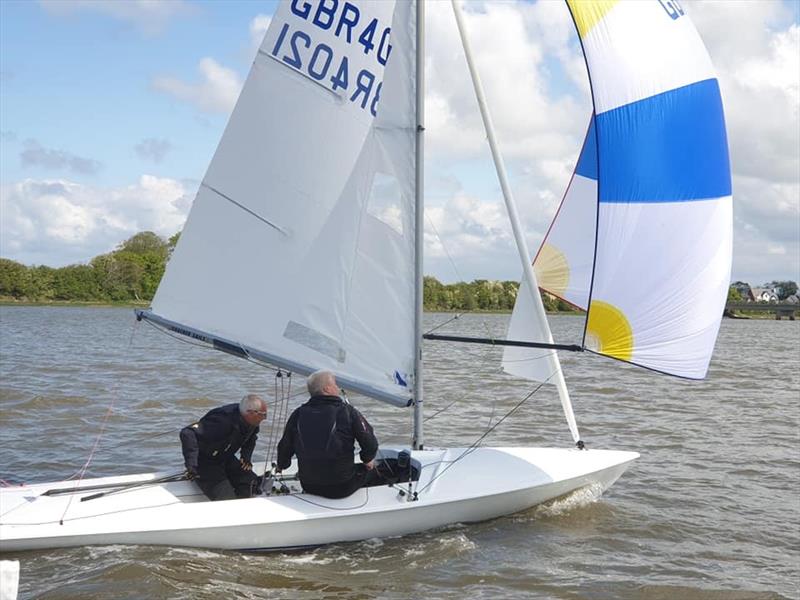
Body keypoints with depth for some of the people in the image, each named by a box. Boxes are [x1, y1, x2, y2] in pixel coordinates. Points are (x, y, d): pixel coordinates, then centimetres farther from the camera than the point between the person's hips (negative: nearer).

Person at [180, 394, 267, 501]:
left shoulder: (251, 422, -8)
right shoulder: (223, 421, -34)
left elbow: (251, 438, 18)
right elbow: (188, 433, -38)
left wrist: (246, 455, -1)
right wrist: (191, 465, -40)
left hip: (226, 460, 7)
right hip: (205, 463, -7)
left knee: (251, 482, -15)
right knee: (227, 499, -22)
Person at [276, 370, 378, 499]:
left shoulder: (298, 414, 1)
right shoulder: (347, 411, -10)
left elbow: (285, 446, 13)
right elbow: (370, 443, -8)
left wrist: (281, 466, 35)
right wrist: (367, 460, 15)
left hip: (309, 487, 4)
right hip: (341, 488, -4)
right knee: (368, 468, 23)